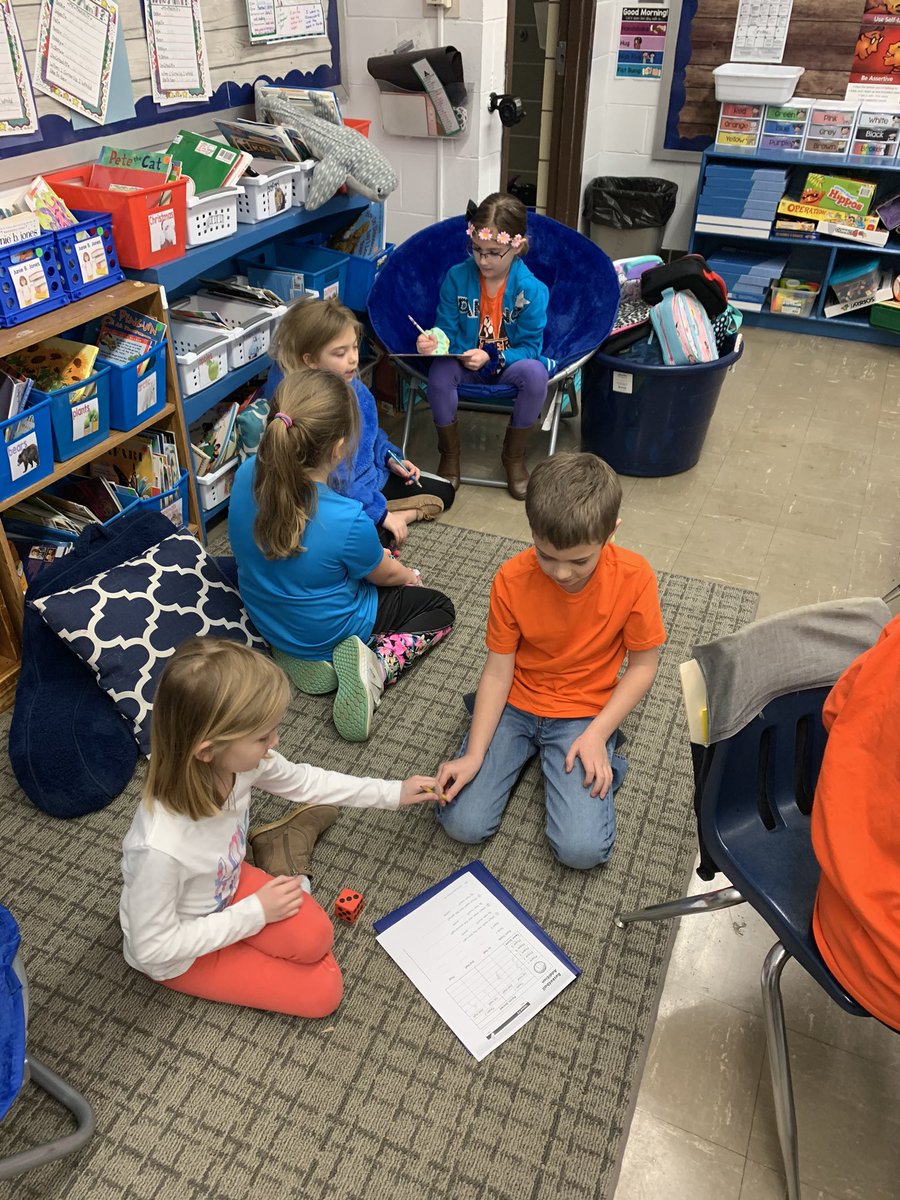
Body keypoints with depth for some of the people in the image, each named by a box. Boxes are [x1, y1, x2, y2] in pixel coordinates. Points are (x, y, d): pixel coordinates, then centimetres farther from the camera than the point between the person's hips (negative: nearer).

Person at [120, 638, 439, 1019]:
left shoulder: (239, 759, -25)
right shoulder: (160, 847, -42)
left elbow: (300, 780, -3)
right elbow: (152, 948, -27)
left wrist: (392, 792, 0)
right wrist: (254, 914, -22)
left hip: (228, 883, 4)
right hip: (180, 953, -4)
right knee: (323, 991, -5)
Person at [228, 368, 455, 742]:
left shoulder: (246, 476, -21)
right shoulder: (347, 521, -37)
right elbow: (385, 574, -13)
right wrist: (409, 575, 12)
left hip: (266, 618, 6)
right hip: (326, 635, -6)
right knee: (440, 608, 16)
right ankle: (375, 668, -8)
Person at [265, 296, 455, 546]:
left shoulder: (351, 383, -2)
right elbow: (331, 482, -29)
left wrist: (390, 458, 4)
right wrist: (380, 513, -24)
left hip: (370, 477, 9)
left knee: (443, 493, 15)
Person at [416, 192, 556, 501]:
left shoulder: (531, 289, -13)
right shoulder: (456, 277, -7)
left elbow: (530, 348, -11)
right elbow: (448, 332, -1)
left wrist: (492, 357, -27)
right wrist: (434, 341, -26)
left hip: (510, 362, -1)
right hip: (464, 362, 1)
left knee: (535, 373, -35)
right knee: (439, 372, -33)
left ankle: (514, 456, -9)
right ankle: (449, 454, -8)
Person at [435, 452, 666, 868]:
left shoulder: (634, 577, -19)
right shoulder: (512, 580, -17)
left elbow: (643, 665, -7)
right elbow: (498, 670, -11)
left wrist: (596, 734, -16)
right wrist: (473, 756, -17)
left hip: (584, 713, -1)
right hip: (515, 704, 2)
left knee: (582, 849, -17)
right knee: (463, 825, -9)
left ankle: (600, 763, 10)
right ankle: (528, 751, 15)